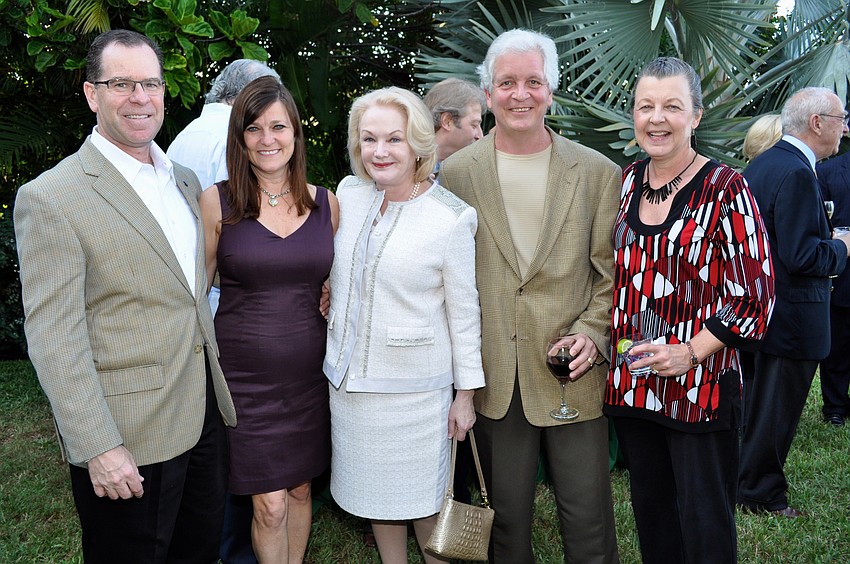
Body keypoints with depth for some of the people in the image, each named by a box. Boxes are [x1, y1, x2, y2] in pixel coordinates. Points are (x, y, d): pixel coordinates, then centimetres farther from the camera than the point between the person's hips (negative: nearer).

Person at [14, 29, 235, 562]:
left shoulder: (184, 180, 9)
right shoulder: (50, 198, -14)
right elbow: (54, 339, -17)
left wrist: (216, 388, 14)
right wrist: (98, 448, -20)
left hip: (204, 414, 7)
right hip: (128, 440, -6)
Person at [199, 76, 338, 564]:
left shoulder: (326, 204, 2)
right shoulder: (217, 202, -6)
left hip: (309, 372, 3)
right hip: (245, 373, -3)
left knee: (300, 489, 16)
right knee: (270, 504, 2)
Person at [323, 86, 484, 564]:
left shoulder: (451, 218, -15)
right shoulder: (349, 193, 0)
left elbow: (464, 311, -9)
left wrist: (466, 393, -7)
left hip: (415, 385, -5)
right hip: (349, 376, 5)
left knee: (424, 497, 10)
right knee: (375, 490, 19)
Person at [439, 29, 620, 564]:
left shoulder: (598, 172, 1)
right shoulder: (457, 172, 1)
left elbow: (612, 271, 5)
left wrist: (591, 332, -10)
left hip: (572, 373, 0)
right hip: (494, 376, 1)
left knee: (588, 521, 8)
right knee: (507, 519, 15)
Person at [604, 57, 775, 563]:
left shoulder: (725, 190, -10)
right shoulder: (627, 182, 6)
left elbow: (755, 296, -11)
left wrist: (691, 351, -18)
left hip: (700, 384, -5)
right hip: (632, 383, 5)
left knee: (704, 523, 7)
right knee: (650, 509, 19)